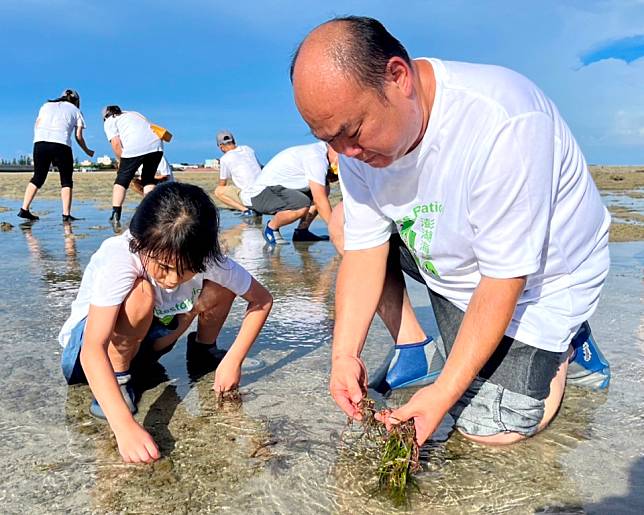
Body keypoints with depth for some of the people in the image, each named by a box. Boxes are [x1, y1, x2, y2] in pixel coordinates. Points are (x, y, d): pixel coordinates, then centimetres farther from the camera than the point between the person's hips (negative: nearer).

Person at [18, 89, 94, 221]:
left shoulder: (47, 105, 27)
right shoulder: (76, 111, 20)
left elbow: (37, 125, 15)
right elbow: (78, 136, 14)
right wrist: (87, 151, 26)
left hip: (40, 142, 3)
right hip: (61, 144, -3)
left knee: (38, 177, 14)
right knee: (66, 180, 6)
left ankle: (24, 209, 9)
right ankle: (66, 214, -1)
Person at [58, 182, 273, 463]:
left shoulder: (206, 260, -23)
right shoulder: (120, 258, -36)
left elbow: (262, 300, -10)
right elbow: (93, 351, -44)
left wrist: (233, 360, -20)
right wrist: (125, 426, -55)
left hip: (143, 341, 5)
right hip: (83, 350, -5)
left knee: (222, 284, -13)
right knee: (140, 294, -36)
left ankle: (203, 351, 13)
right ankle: (118, 378, -15)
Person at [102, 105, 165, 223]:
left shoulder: (109, 122, 17)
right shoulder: (133, 113, 34)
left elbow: (116, 143, 3)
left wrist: (121, 161, 15)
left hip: (134, 149, -5)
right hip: (156, 145, 5)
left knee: (121, 181, 9)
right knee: (148, 179, 19)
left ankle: (115, 214, 1)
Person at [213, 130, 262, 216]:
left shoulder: (224, 159, -4)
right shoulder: (248, 149, 12)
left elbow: (222, 185, 6)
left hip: (250, 199, -6)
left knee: (217, 191, 4)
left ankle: (245, 209, -9)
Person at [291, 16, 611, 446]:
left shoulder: (502, 124, -38)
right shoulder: (359, 136, -16)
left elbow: (503, 280, -32)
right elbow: (364, 250, -11)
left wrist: (444, 393, -30)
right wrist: (345, 354, -21)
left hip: (541, 277, -6)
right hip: (447, 257, 6)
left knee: (487, 427, -12)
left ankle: (565, 341, 15)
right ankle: (412, 346, 6)